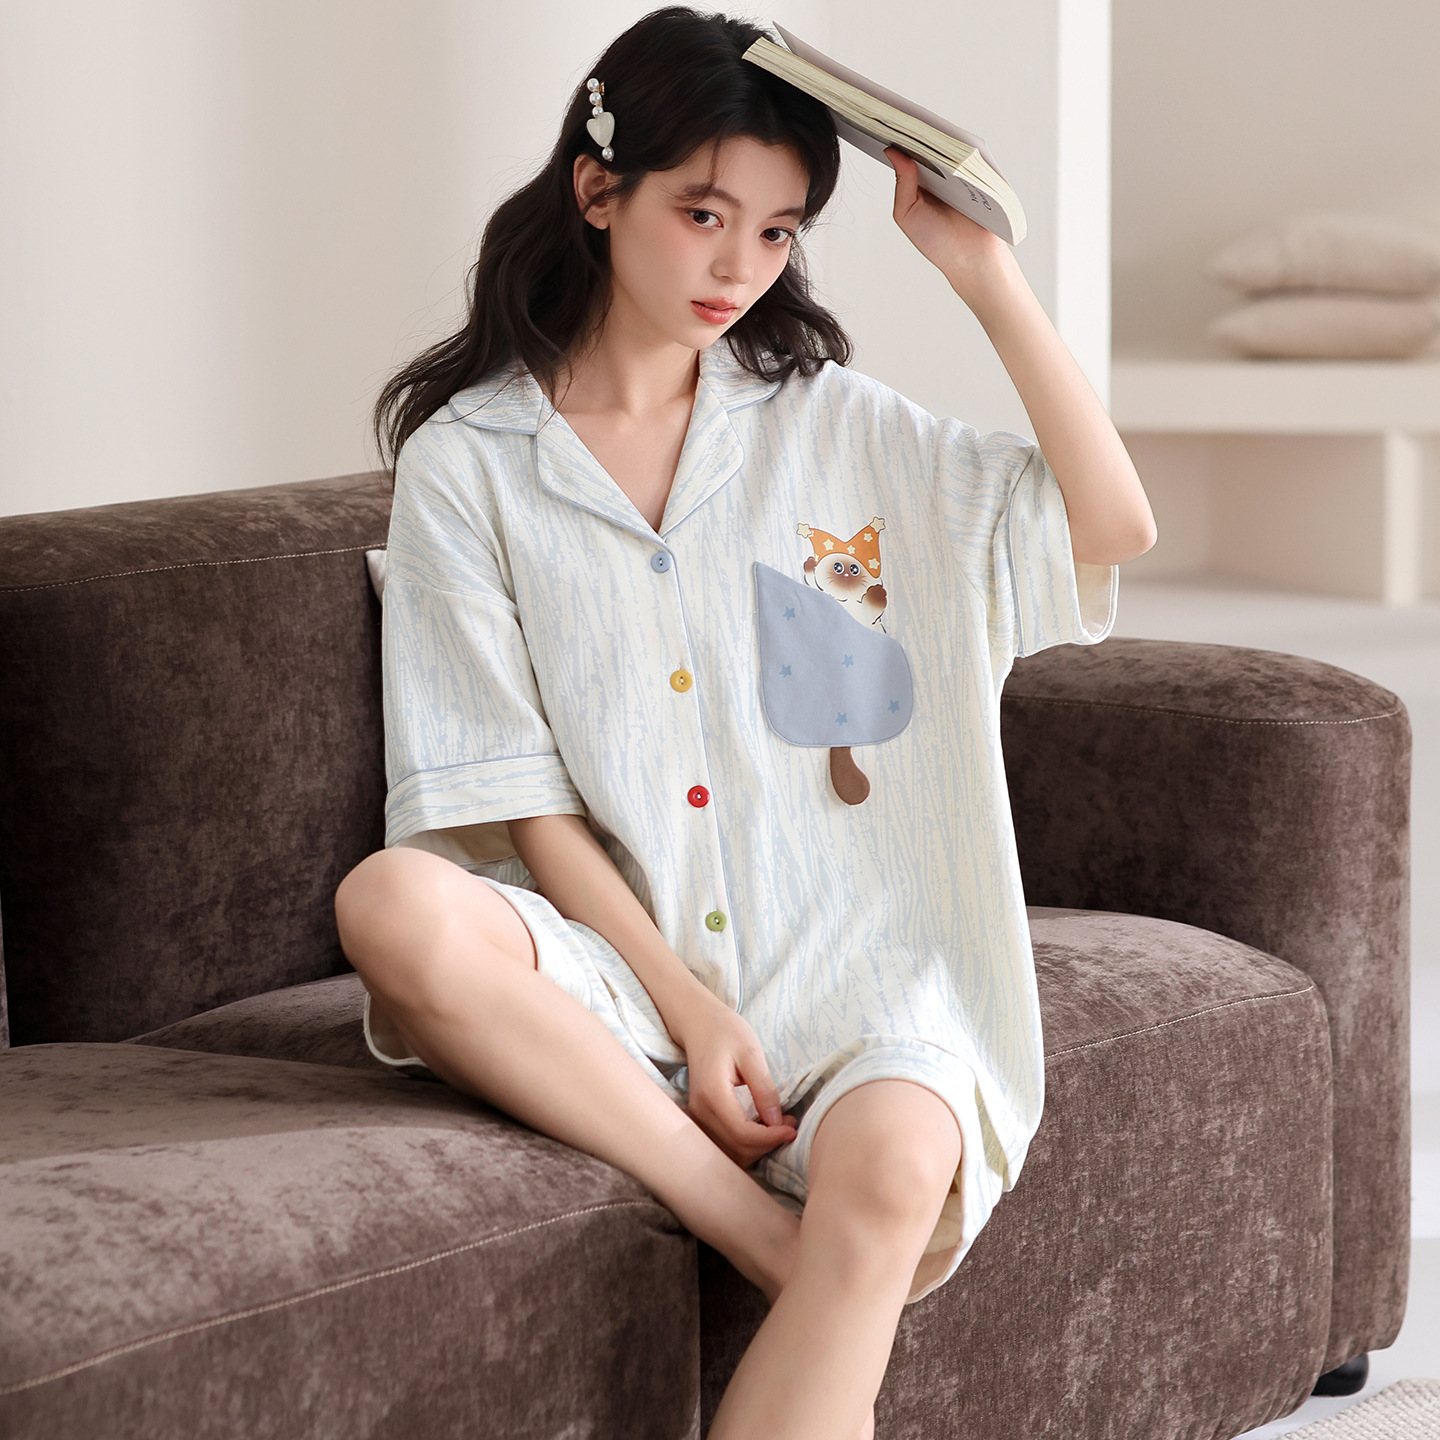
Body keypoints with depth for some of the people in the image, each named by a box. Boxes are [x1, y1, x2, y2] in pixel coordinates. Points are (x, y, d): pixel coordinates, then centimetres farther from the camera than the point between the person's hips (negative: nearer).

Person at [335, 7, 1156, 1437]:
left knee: (891, 1169, -34)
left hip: (851, 961, 0)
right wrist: (688, 1008, -12)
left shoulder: (833, 425, 12)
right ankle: (769, 1241, -27)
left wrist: (983, 268, -3)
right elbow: (523, 797, -1)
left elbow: (1115, 525, 1)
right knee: (393, 905, -32)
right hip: (621, 957, 0)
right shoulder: (467, 461, 5)